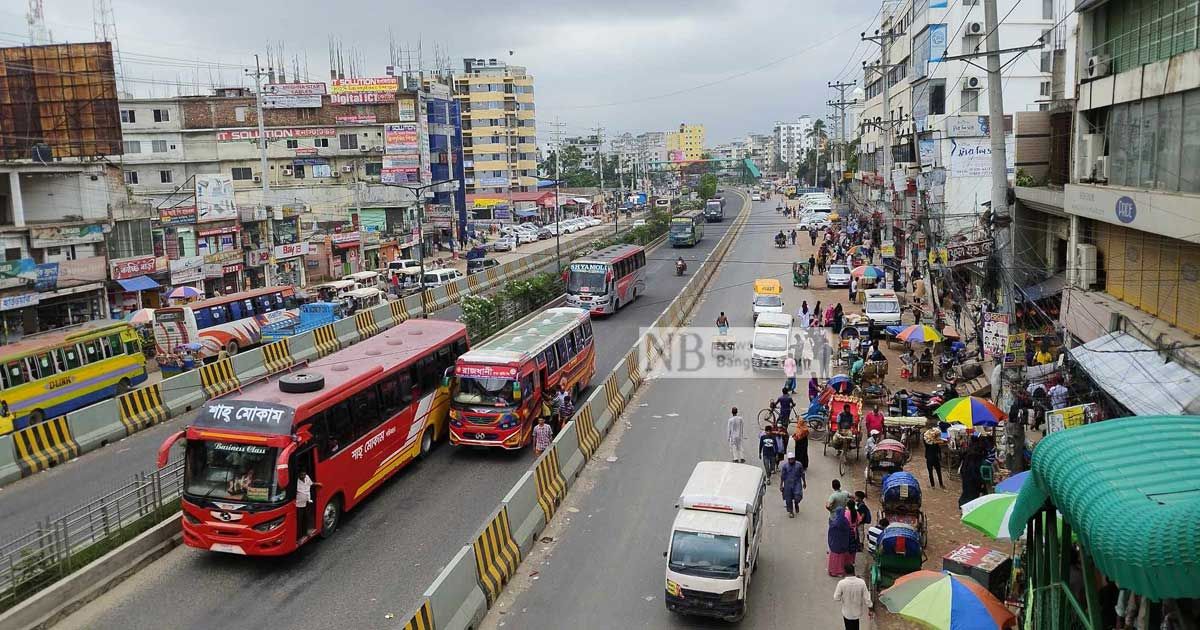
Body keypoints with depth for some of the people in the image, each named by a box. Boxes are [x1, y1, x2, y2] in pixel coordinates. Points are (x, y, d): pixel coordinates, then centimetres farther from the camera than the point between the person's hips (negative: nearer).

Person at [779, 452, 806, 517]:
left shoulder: (799, 465, -3)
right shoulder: (784, 466, -5)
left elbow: (802, 474, 8)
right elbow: (782, 476, -1)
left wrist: (804, 482, 14)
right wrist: (781, 485, -1)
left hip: (797, 483, 0)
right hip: (788, 484, 0)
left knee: (798, 496, -13)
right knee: (788, 499, 5)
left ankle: (796, 504, 24)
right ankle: (790, 512, 23)